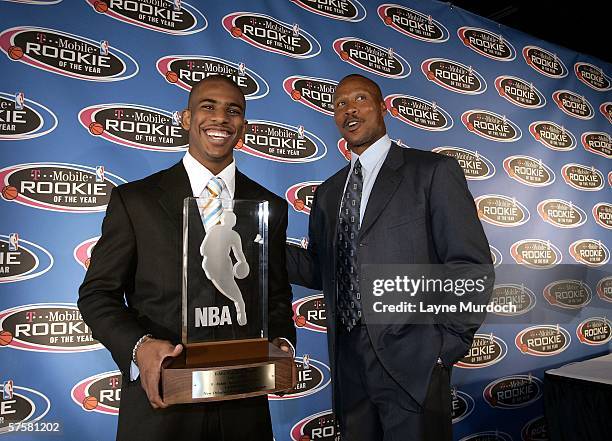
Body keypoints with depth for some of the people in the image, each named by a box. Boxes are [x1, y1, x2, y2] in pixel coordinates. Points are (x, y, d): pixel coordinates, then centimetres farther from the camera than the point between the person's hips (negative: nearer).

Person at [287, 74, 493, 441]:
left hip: (413, 365, -5)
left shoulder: (434, 171, -4)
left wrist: (445, 345, -13)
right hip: (349, 366, 5)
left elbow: (471, 265, -8)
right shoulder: (329, 193, 13)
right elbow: (319, 270, 11)